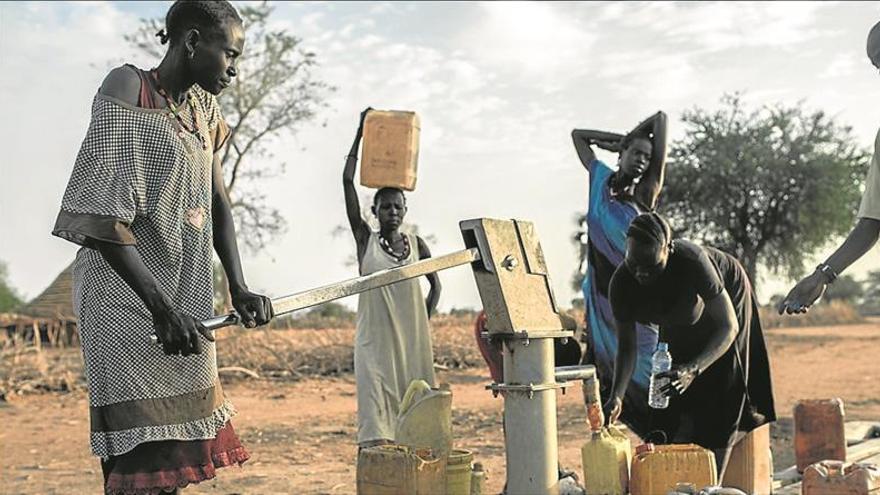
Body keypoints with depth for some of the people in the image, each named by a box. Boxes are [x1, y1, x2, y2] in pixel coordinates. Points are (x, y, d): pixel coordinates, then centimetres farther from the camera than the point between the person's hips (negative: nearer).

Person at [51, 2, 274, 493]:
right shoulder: (127, 94, -11)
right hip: (129, 303, -8)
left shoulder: (202, 107, 13)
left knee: (175, 455, 10)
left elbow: (217, 201, 14)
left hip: (185, 304, 8)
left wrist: (239, 288, 2)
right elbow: (101, 217, -18)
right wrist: (161, 309, -21)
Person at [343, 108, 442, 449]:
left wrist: (424, 321, 6)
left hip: (412, 340, 3)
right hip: (375, 340, -3)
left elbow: (435, 283, 20)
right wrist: (360, 134, -3)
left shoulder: (416, 244, 9)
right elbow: (348, 181, -3)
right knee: (376, 409, -10)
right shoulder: (365, 239, 2)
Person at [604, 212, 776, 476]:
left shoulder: (691, 261, -43)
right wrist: (616, 396, -34)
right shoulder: (621, 284, -31)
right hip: (680, 322, 4)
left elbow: (728, 327, -37)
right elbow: (627, 346, -19)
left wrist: (693, 369, -51)